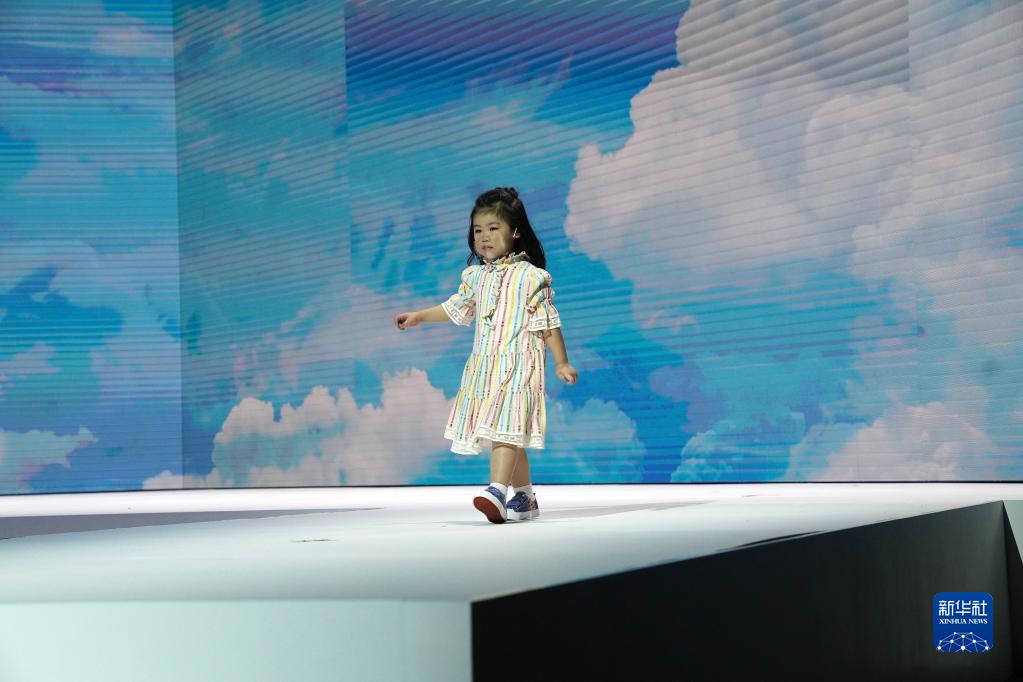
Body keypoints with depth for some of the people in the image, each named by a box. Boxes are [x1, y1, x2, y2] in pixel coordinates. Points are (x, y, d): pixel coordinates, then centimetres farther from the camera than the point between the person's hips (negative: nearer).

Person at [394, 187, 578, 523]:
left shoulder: (529, 276, -7)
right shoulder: (476, 276, 12)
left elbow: (548, 322, -5)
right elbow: (456, 308, 27)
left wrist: (561, 363, -6)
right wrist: (418, 316, 26)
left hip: (518, 363, -6)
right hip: (485, 365, 7)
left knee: (505, 426, -20)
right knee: (506, 434, 8)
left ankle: (497, 493, -31)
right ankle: (524, 497, 17)